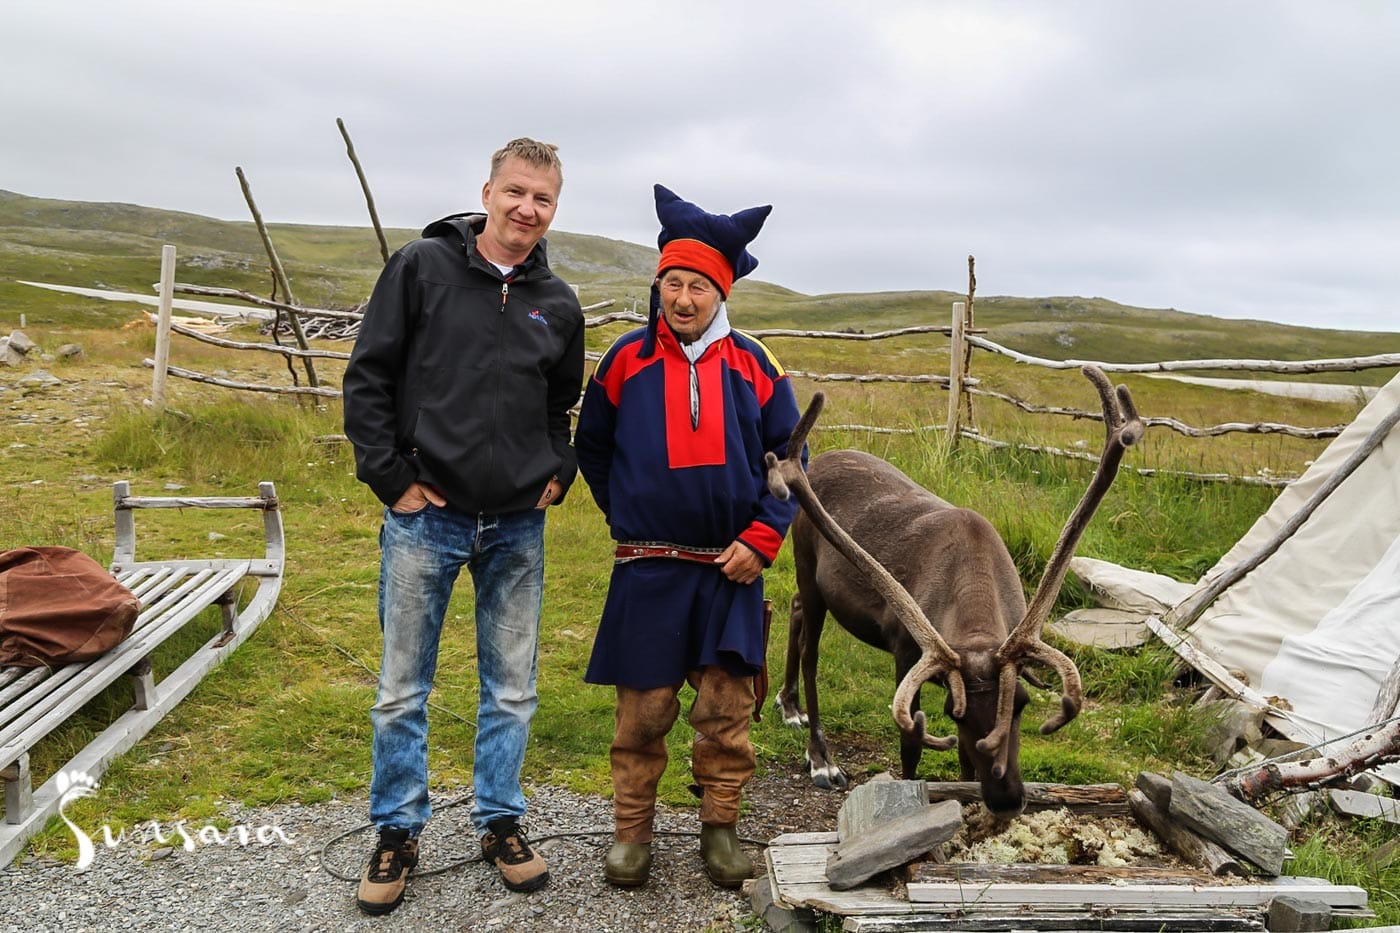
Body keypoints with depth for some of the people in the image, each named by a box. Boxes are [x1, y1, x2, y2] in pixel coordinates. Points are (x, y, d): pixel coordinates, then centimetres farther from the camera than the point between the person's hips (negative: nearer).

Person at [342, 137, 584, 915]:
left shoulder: (559, 305, 7)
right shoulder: (422, 266, -4)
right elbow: (367, 378, -5)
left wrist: (559, 474, 4)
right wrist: (393, 479, -9)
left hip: (518, 528, 3)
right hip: (425, 518, -3)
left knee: (511, 691, 12)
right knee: (402, 691, 8)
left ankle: (500, 823, 29)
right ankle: (397, 834, 25)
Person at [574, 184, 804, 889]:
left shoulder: (752, 367, 2)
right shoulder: (626, 361, 0)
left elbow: (787, 460, 6)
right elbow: (592, 449, 13)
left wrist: (761, 538, -5)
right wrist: (630, 518, 9)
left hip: (731, 568, 1)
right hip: (648, 569, -1)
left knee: (726, 707, 6)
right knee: (642, 708, 6)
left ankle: (721, 826, 24)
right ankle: (631, 829, 23)